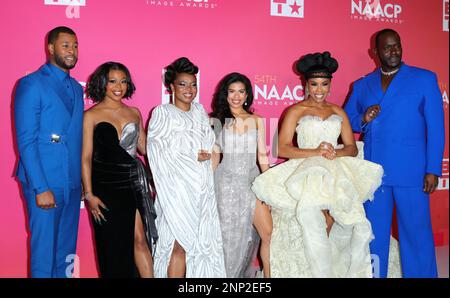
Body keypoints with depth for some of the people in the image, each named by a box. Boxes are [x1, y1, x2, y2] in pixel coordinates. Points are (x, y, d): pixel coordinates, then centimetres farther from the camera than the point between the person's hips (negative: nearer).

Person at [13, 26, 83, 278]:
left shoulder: (76, 87, 13)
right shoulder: (31, 84, -7)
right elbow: (26, 141, -12)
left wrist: (82, 181, 6)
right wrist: (40, 188, -17)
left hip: (72, 182, 6)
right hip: (44, 182, -6)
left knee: (66, 250, 14)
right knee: (44, 250, 4)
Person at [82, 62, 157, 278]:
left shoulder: (134, 112, 10)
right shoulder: (91, 115, -2)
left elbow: (144, 147, 14)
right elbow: (86, 157, -5)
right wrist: (89, 194, -11)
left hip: (135, 181, 3)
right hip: (107, 185, -2)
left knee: (140, 239, 0)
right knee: (113, 245, 7)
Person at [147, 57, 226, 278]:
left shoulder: (199, 111, 17)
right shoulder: (162, 113, 0)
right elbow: (158, 151, -7)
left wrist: (205, 155, -3)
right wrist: (193, 156, -9)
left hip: (202, 187, 5)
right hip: (177, 187, -5)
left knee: (202, 240, 5)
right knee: (180, 243, -8)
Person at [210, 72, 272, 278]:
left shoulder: (256, 121, 7)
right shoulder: (218, 121, 3)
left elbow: (262, 155, 6)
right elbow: (215, 154, 5)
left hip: (252, 180, 2)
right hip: (227, 182, -1)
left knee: (269, 232, -6)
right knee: (229, 236, 5)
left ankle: (268, 275, 8)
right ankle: (228, 273, 24)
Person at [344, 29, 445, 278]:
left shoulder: (424, 79, 5)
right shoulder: (361, 85, 13)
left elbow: (435, 127, 0)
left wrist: (433, 169, -8)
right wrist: (363, 120, -5)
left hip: (410, 171, -3)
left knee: (416, 233, 1)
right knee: (374, 233, 10)